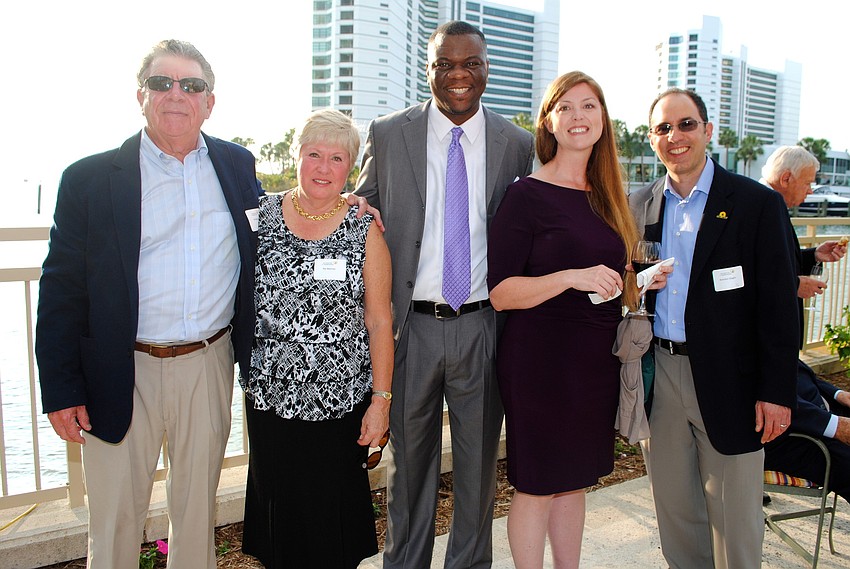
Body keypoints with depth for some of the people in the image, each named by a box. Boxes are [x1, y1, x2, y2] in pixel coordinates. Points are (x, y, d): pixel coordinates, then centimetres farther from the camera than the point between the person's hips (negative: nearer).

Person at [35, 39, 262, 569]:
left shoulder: (238, 165, 5)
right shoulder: (90, 178, -3)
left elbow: (260, 242, 17)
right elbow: (62, 290, -3)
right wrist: (62, 390, -6)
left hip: (209, 366, 2)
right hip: (124, 373, -2)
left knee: (198, 509, 18)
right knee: (115, 519, 12)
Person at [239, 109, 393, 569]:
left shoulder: (364, 229, -4)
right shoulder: (262, 213, 1)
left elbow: (379, 322, -4)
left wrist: (380, 400, -6)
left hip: (340, 401, -2)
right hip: (269, 395, 2)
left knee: (331, 509, 12)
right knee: (277, 504, 14)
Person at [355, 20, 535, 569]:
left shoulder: (519, 144, 2)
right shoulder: (388, 134, 0)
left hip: (484, 326, 1)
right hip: (411, 325, 0)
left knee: (479, 460, 15)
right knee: (410, 459, 15)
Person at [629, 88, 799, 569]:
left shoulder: (758, 203, -5)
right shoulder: (639, 205, 7)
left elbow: (780, 304, -7)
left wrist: (777, 392, -10)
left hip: (727, 381, -3)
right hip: (658, 377, 4)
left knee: (735, 519, 9)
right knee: (674, 510, 17)